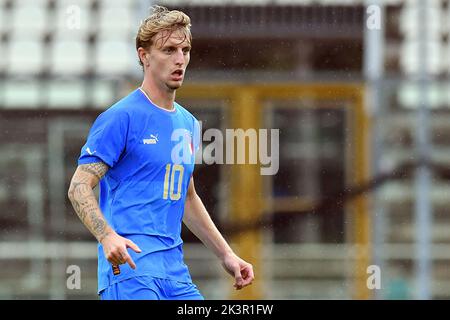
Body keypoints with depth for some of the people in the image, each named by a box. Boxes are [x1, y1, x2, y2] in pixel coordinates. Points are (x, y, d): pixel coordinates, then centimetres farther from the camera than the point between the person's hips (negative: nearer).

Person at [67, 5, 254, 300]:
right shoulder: (121, 117, -6)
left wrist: (226, 255, 25)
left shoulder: (188, 124, 18)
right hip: (130, 267, -7)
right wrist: (107, 236, -26)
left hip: (176, 273, 7)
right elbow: (79, 187, -10)